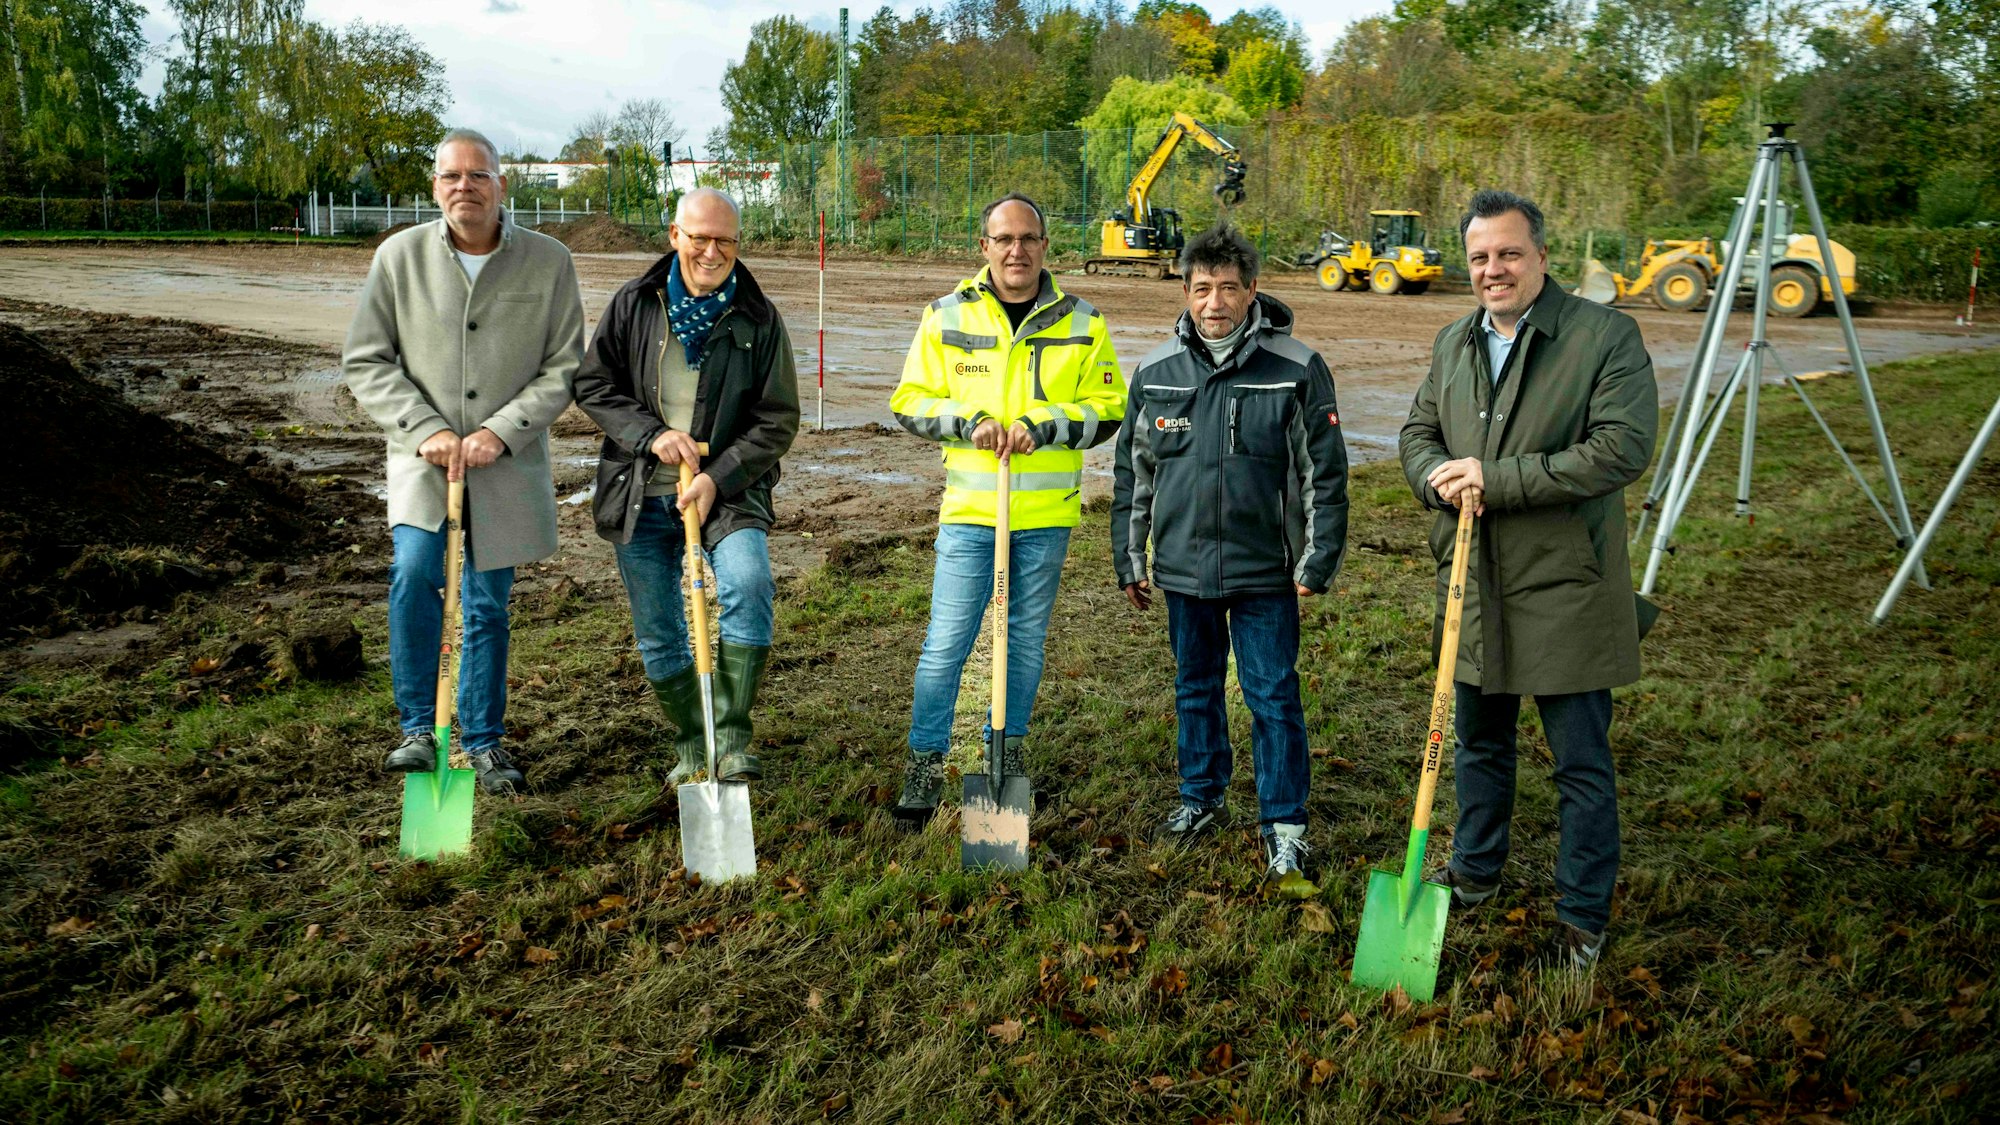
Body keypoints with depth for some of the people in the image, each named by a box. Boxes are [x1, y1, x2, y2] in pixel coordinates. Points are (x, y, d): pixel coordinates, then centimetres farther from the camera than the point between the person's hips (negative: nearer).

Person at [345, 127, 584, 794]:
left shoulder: (548, 262, -3)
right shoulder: (400, 256, -2)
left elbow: (563, 368, -2)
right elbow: (365, 362, 0)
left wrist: (500, 432, -14)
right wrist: (425, 428, -13)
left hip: (508, 465, 1)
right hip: (422, 458, 0)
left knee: (488, 607, 8)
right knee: (414, 573, -21)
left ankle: (484, 743, 23)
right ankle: (419, 729, -4)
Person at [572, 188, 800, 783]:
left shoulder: (759, 318, -1)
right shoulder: (634, 303, 2)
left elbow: (778, 420, -3)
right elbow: (593, 385, 4)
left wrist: (717, 479, -14)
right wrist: (651, 434, -12)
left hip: (728, 490, -2)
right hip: (642, 496, 2)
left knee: (749, 586, -28)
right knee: (659, 635, 8)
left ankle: (732, 736, -17)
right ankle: (691, 746, 28)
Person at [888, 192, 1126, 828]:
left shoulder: (1080, 323, 4)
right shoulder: (947, 317, 2)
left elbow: (1107, 409, 4)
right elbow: (909, 402, 4)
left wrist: (1043, 423, -13)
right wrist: (967, 420, -13)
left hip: (1047, 512, 2)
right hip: (969, 510, -1)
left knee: (1027, 637, 13)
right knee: (946, 643, -3)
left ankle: (1008, 746, 30)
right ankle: (925, 764, 9)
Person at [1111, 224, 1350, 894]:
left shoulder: (1297, 371, -6)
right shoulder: (1155, 374, 3)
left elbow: (1325, 474, -2)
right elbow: (1132, 474, 11)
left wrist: (1318, 562, -5)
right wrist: (1129, 561, 11)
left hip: (1265, 570, -3)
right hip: (1183, 564, 3)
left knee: (1273, 697, 1)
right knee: (1196, 688, 17)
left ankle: (1284, 830, 12)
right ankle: (1202, 798, 35)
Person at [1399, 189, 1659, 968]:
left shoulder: (1604, 335, -11)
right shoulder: (1453, 342, 10)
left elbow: (1623, 448, -20)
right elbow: (1418, 432, 15)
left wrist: (1495, 477, -22)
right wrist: (1440, 478, -9)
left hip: (1564, 590, -6)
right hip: (1472, 585, 6)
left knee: (1583, 764, 5)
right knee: (1479, 742, 21)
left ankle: (1584, 916, 20)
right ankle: (1475, 873, 40)